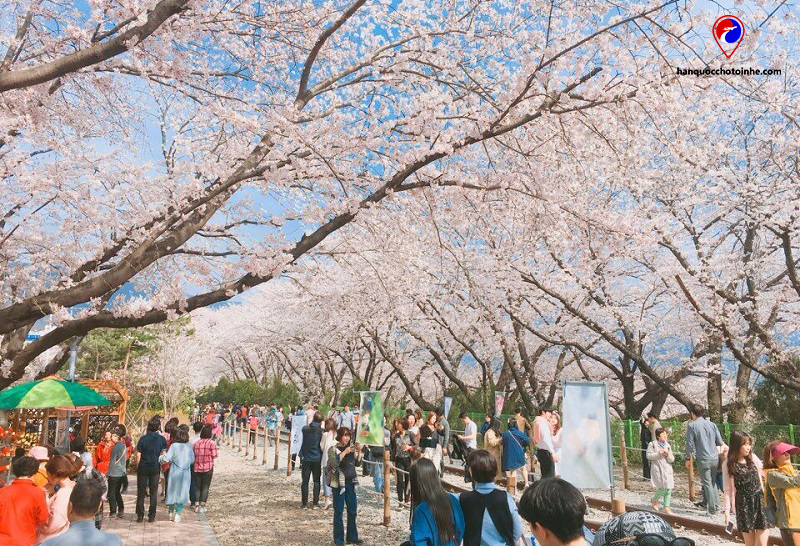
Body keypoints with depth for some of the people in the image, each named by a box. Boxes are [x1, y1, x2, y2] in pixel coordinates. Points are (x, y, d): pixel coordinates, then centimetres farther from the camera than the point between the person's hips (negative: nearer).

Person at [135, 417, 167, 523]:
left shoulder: (143, 438, -4)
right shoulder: (161, 439, -3)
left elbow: (138, 455, -4)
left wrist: (137, 468, 7)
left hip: (143, 468, 0)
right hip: (155, 468, 0)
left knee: (141, 492, 9)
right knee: (153, 492, 7)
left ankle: (140, 516, 11)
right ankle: (151, 516, 9)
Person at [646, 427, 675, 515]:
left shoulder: (668, 445, 13)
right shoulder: (652, 444, 0)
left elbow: (672, 460, 11)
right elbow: (648, 456, -7)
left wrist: (668, 455, -10)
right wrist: (658, 453, -16)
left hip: (667, 469, 5)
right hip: (658, 469, -5)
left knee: (668, 489, 2)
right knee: (663, 488, -11)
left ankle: (666, 508, 11)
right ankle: (654, 500, 16)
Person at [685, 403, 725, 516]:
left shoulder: (691, 426, -9)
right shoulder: (711, 424, 4)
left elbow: (690, 444, -8)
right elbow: (720, 442, 7)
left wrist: (688, 459, 3)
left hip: (703, 460, -5)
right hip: (715, 458, 5)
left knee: (707, 483, 4)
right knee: (713, 483, 17)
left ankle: (713, 509, 6)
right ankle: (716, 507, 20)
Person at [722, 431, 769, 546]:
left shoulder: (753, 458, 2)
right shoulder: (728, 465, -5)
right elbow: (727, 490, -2)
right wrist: (727, 511, -6)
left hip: (759, 502, 2)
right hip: (743, 505, -2)